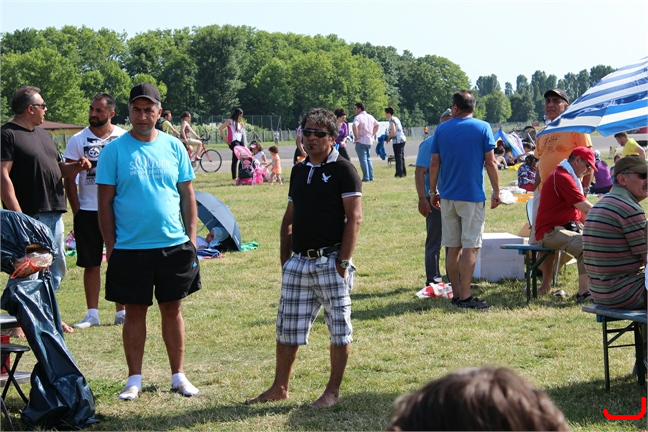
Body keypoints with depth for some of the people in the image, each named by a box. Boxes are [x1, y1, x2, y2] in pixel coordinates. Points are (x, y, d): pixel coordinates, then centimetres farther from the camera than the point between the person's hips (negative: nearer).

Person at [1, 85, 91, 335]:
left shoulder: (42, 134, 18)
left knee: (56, 267, 15)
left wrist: (76, 167, 3)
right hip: (29, 217, -9)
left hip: (54, 213, 9)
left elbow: (57, 168, 26)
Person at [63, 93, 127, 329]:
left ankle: (121, 312, 14)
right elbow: (69, 179, 2)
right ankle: (92, 313, 11)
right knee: (91, 264, 4)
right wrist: (76, 212, -4)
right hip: (88, 211, 0)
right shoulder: (78, 140, 0)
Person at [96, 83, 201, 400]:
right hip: (130, 248, -2)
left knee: (172, 309, 10)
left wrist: (192, 237, 2)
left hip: (174, 245, 2)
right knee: (135, 312, 6)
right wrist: (111, 246, -5)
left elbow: (187, 195, 8)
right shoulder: (114, 151, -2)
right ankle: (134, 379, 16)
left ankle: (178, 375, 19)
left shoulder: (173, 147, 4)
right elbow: (105, 202, -1)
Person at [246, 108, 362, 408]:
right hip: (298, 262, 7)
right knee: (287, 329, 10)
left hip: (330, 262, -7)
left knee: (338, 328, 2)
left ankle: (332, 391, 11)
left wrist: (342, 262, -16)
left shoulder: (342, 170, -6)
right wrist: (284, 259, 11)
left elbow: (354, 217, -12)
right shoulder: (299, 171, 14)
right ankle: (279, 388, 21)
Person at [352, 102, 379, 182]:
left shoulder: (358, 117, -12)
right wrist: (373, 134, 19)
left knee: (363, 159, -5)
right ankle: (371, 177, 14)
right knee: (368, 159, 16)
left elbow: (355, 126, -29)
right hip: (369, 140, 7)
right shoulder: (370, 117, 13)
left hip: (361, 141, -7)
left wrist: (356, 136, -19)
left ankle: (366, 177, -8)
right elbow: (377, 125, 23)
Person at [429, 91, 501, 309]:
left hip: (447, 195, 3)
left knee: (453, 247, 9)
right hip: (472, 196, -3)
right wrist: (496, 192, 1)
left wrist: (433, 191, 15)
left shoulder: (441, 129, 4)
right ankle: (465, 297, -7)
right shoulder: (482, 128, -3)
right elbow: (490, 163, -6)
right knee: (471, 247, -3)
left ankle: (456, 294, 14)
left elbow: (434, 164, 5)